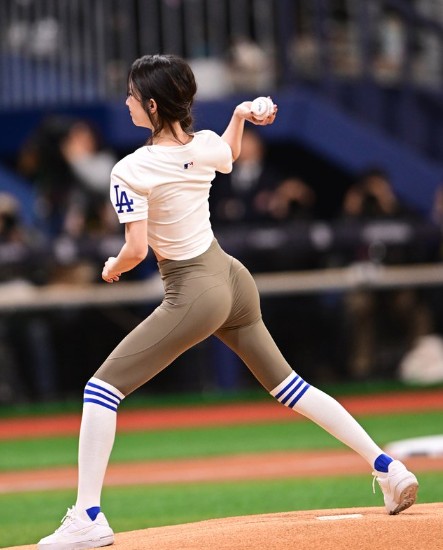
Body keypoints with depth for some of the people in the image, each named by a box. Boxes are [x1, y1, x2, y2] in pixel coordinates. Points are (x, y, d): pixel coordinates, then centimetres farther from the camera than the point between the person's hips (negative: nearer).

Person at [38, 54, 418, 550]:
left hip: (193, 294, -8)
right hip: (233, 279, 8)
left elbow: (137, 250, -20)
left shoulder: (131, 171, -18)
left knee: (103, 387, -3)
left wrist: (113, 269, -1)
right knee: (286, 383, 20)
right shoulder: (208, 146, 2)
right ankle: (387, 467, 18)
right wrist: (239, 115, 30)